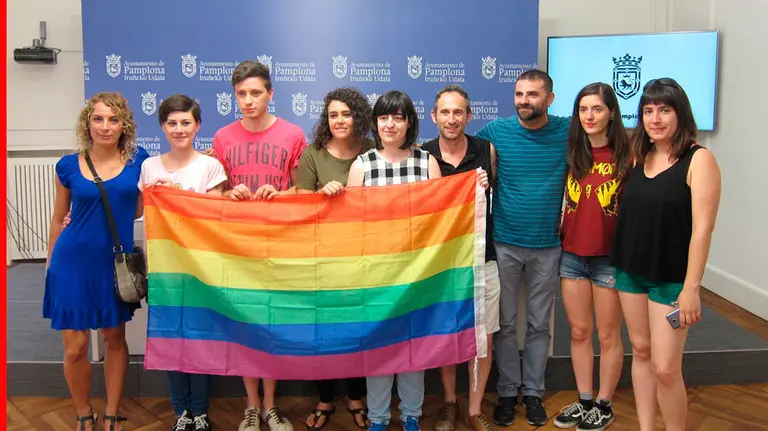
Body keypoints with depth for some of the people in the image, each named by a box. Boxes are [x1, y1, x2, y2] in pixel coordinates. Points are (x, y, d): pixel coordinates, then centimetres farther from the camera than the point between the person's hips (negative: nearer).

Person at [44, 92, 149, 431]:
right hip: (73, 262, -1)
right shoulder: (68, 166, -3)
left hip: (115, 262, 1)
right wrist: (50, 261, 14)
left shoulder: (138, 160, -3)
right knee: (74, 347, 2)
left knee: (115, 339, 13)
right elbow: (58, 218, 8)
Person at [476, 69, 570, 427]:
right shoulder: (495, 130, -3)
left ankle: (533, 391, 28)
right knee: (505, 323, 9)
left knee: (539, 324, 11)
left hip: (548, 246, 0)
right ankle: (507, 391, 25)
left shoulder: (568, 131, -3)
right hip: (504, 243, 0)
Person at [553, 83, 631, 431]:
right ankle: (584, 401, 28)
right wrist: (559, 237, 1)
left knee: (608, 335, 9)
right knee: (579, 331, 13)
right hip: (572, 254, 4)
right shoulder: (570, 153, 4)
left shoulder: (626, 155, -8)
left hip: (610, 256, -4)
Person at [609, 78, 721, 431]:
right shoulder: (639, 156, 6)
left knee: (666, 368, -5)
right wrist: (617, 265, 8)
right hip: (631, 270, 6)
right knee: (641, 351, 14)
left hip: (671, 278, -6)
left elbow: (702, 228, -16)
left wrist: (691, 287, -18)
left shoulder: (699, 160, -12)